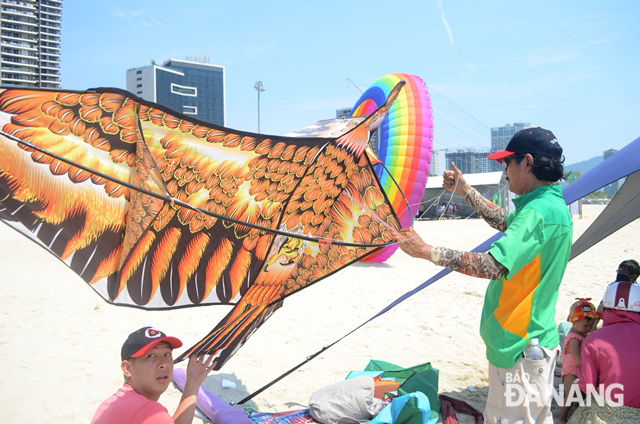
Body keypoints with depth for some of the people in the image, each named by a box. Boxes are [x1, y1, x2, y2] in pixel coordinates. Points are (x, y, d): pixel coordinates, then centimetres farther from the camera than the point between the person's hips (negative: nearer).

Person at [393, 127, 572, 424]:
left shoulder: (539, 211, -24)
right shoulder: (554, 205, 10)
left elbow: (493, 265, -31)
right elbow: (505, 223, 26)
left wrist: (426, 251, -25)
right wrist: (465, 191, 27)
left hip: (520, 344, -10)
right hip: (536, 339, 10)